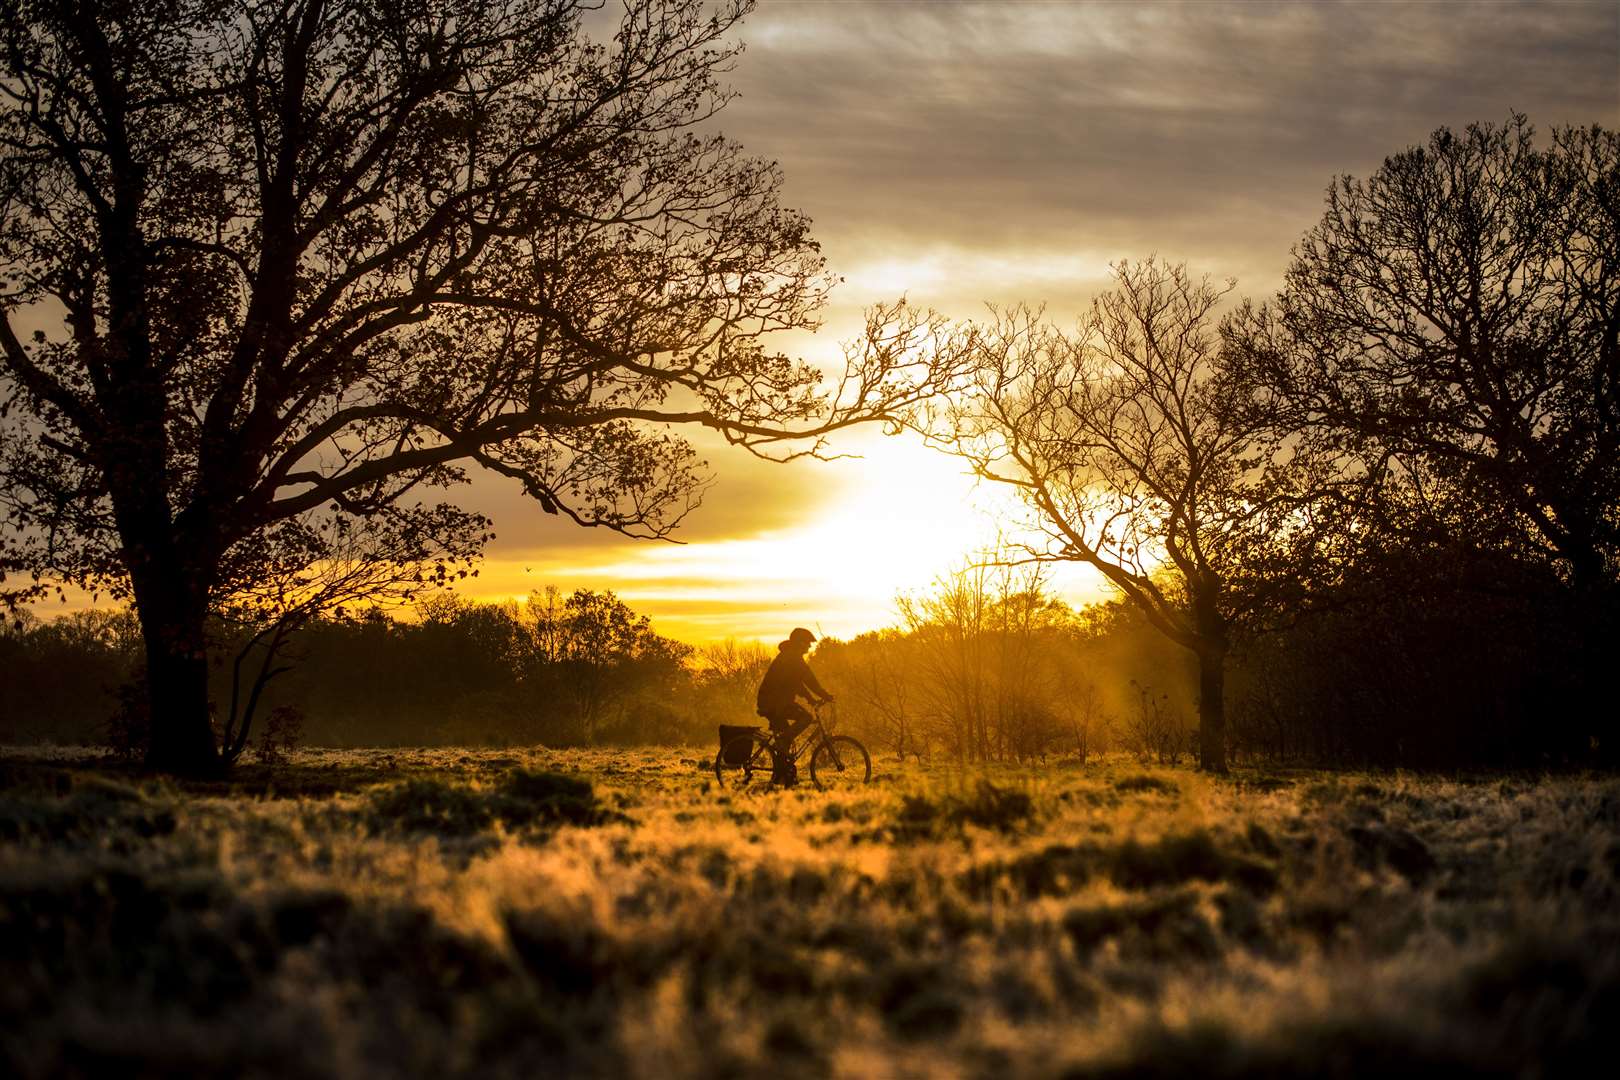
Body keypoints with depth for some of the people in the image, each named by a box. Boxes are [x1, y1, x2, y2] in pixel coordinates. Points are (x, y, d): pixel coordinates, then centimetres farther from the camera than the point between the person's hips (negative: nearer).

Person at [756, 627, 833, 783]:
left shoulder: (788, 656, 21)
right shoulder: (792, 657, -12)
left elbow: (797, 682, 26)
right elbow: (808, 678, -17)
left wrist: (812, 699, 20)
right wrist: (825, 695, -15)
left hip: (773, 702, 10)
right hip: (773, 702, -10)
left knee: (784, 737, 13)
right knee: (805, 717, -19)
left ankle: (781, 776, 14)